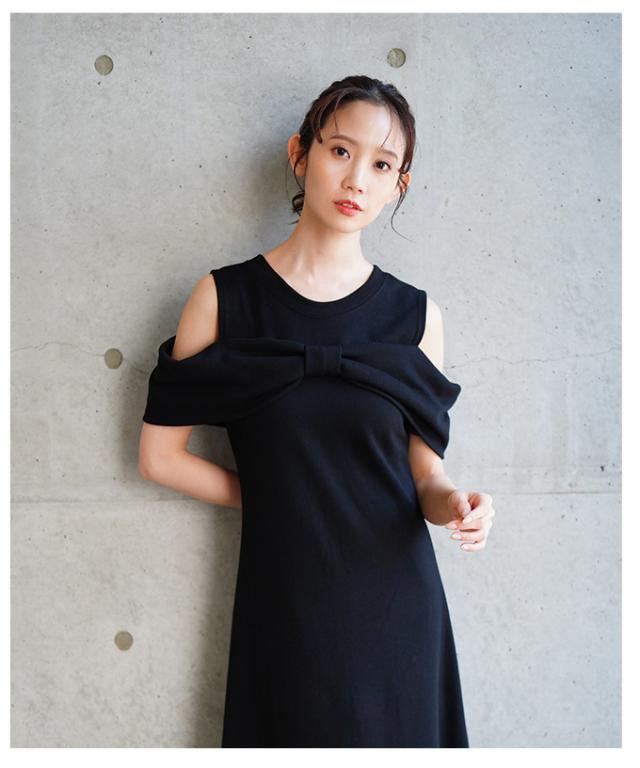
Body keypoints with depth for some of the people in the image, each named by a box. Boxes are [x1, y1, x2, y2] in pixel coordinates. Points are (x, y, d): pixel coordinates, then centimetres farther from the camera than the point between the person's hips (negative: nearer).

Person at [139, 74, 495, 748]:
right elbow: (160, 455, -1)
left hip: (395, 601, 2)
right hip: (283, 606, -1)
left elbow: (424, 473, 5)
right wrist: (277, 500, 1)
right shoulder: (225, 297, -4)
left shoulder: (413, 313, 1)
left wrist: (450, 504, -16)